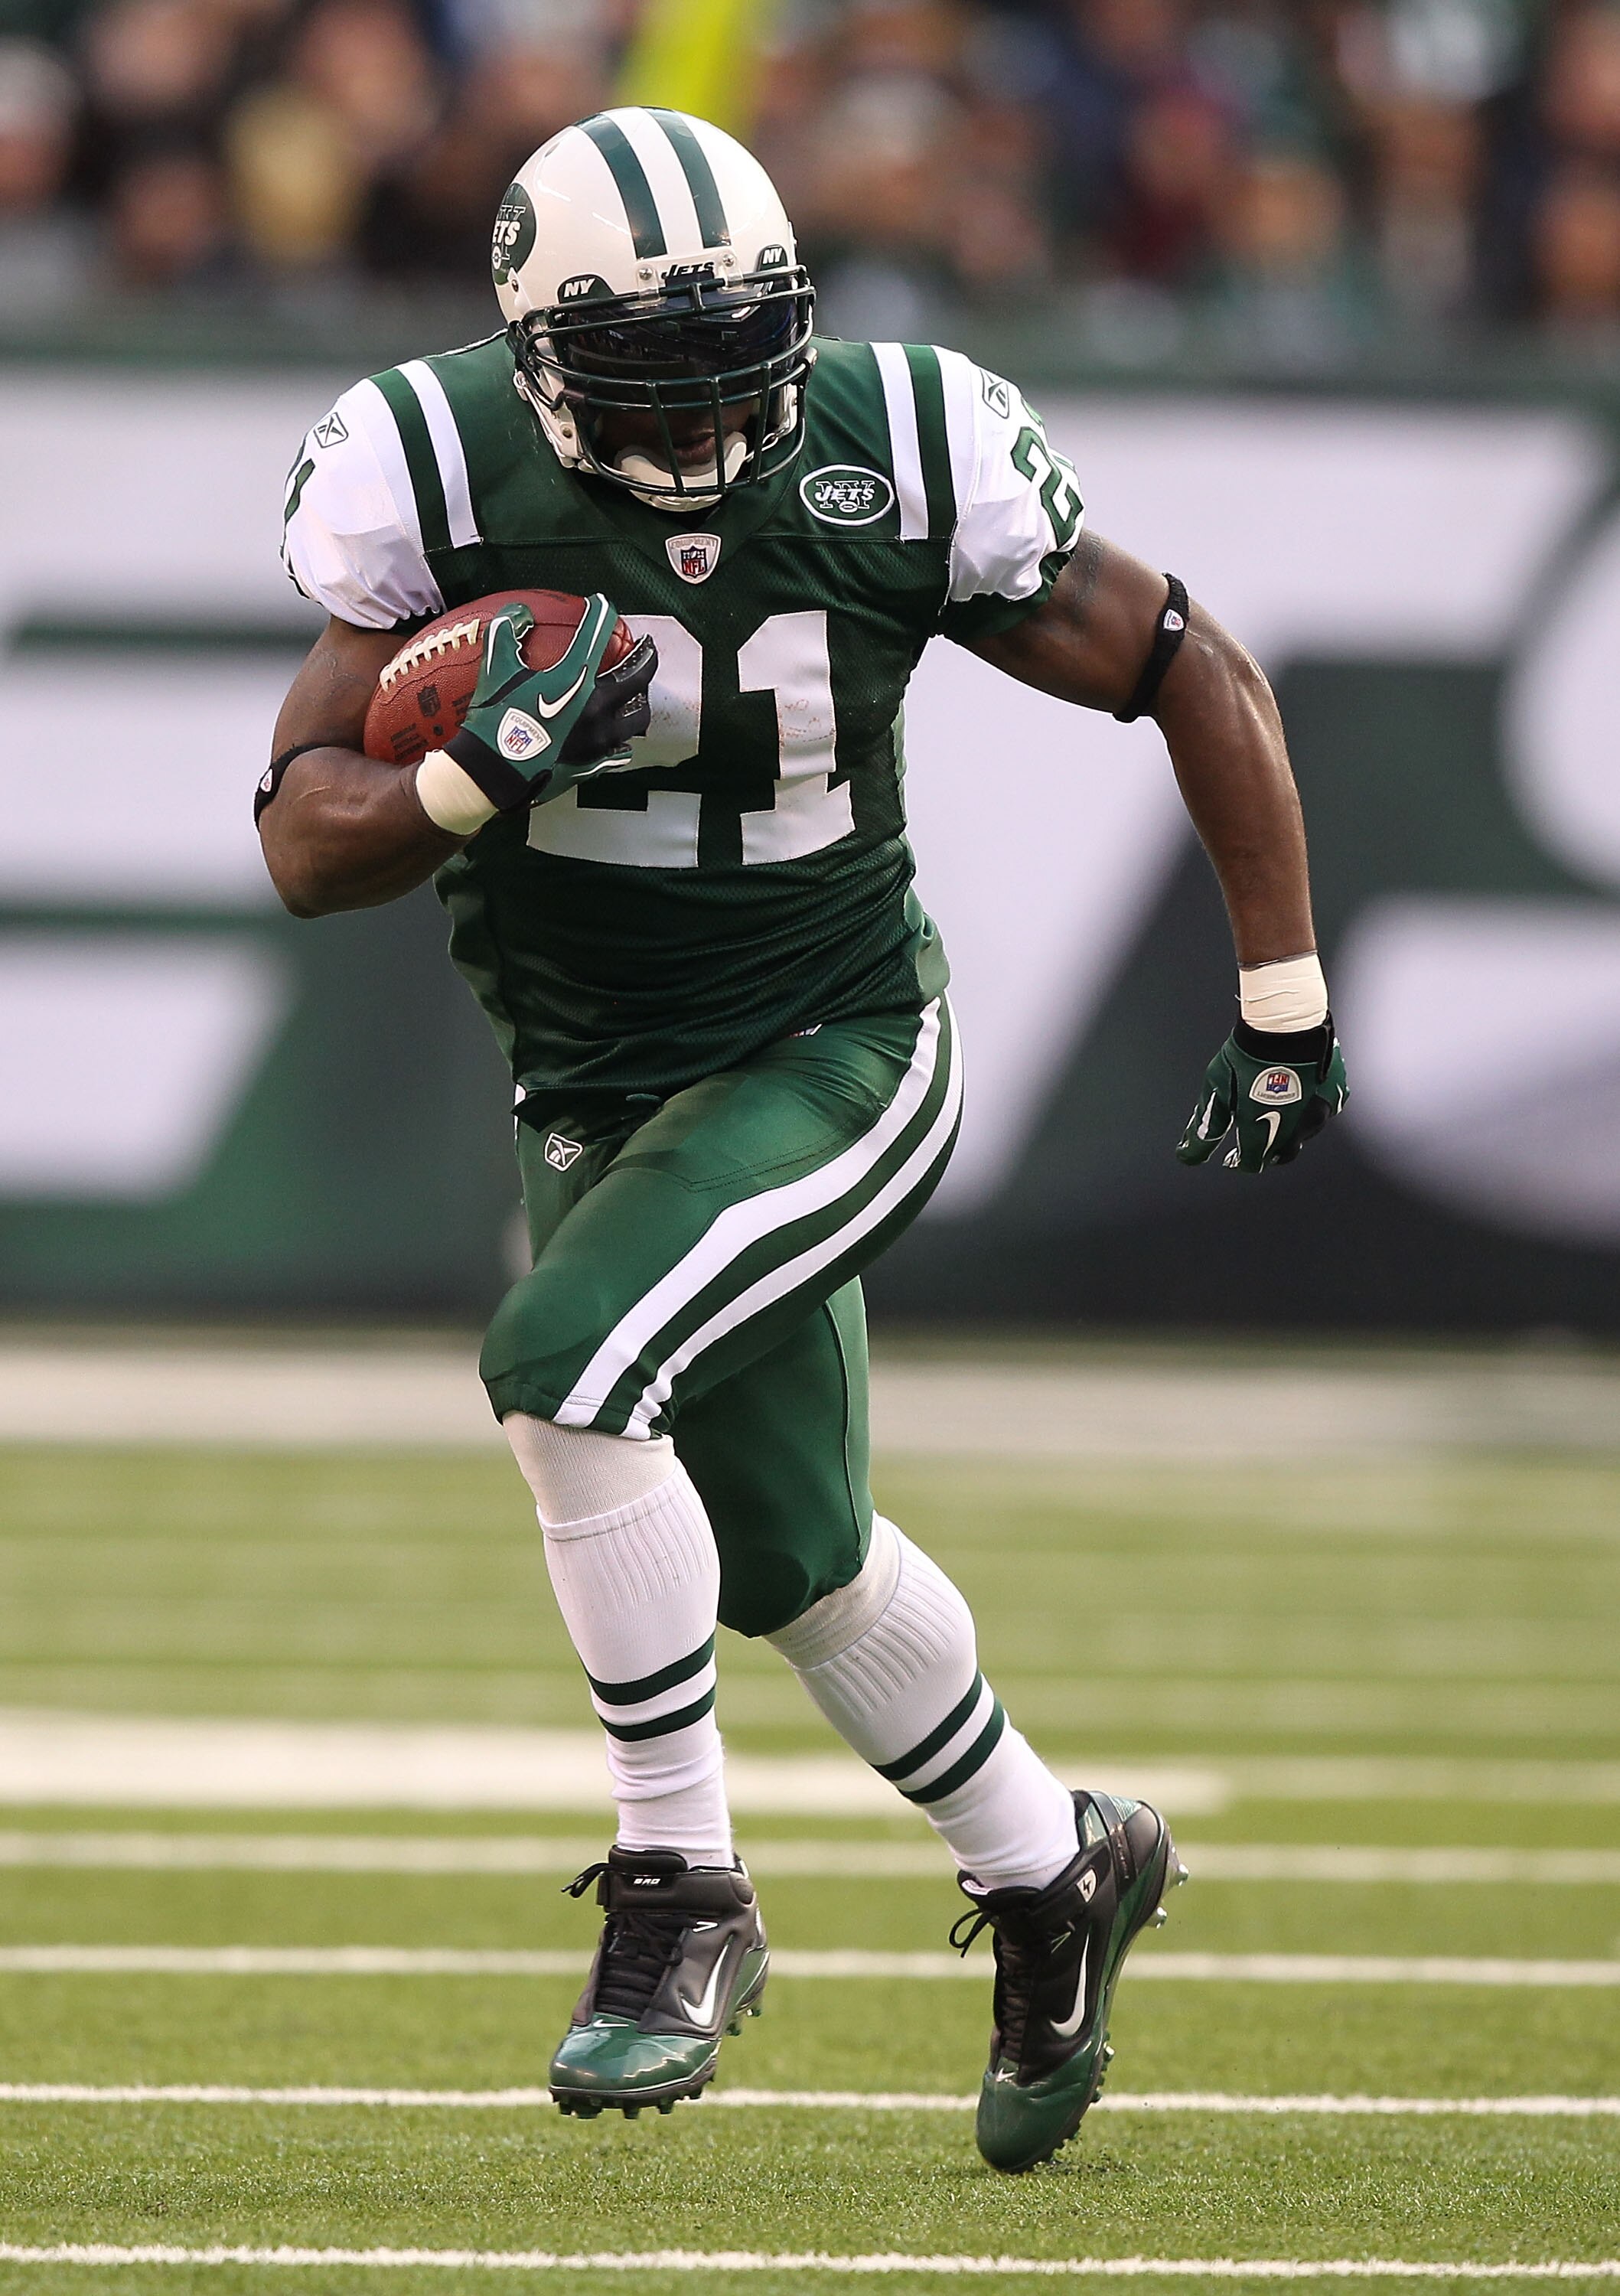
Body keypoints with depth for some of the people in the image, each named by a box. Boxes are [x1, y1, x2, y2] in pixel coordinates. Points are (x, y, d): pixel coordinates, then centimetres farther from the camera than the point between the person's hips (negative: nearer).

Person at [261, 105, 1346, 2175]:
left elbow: (1196, 677, -4)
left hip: (833, 1056, -4)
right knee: (784, 1553, 17)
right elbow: (306, 843, -14)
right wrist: (478, 777, -35)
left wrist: (1283, 1001, -4)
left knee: (565, 1363, -28)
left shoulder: (894, 462, -17)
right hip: (593, 1094, 4)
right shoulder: (448, 474, -14)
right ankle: (1048, 1874, 42)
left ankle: (680, 1888, -15)